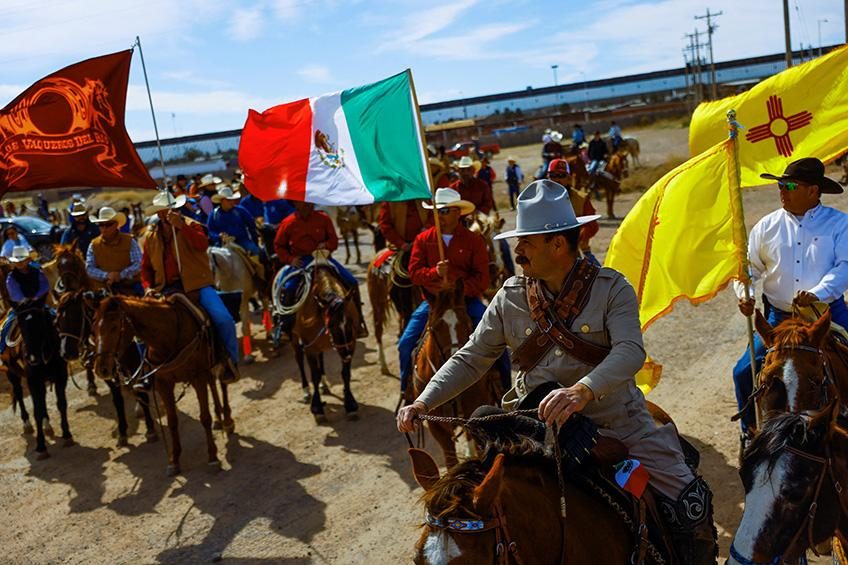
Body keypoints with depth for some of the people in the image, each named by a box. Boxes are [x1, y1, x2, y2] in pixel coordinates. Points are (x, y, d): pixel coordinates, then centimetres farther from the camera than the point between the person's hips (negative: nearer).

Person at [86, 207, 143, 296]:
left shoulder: (130, 241, 0)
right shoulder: (94, 245, 7)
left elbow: (138, 265, -6)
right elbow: (89, 269, 2)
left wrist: (121, 275, -17)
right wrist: (106, 275, -14)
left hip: (131, 288, -1)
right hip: (107, 290, 1)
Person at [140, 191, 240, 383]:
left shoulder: (190, 225, 3)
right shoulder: (151, 237, 13)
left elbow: (203, 245, -18)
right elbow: (146, 266, 19)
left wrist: (181, 225, -25)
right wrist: (148, 287, 1)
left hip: (196, 283, -3)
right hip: (167, 289, 4)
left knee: (223, 319, -24)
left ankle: (231, 360, -1)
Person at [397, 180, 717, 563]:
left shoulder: (611, 288, -9)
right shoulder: (511, 297, 0)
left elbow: (630, 351, -24)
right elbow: (471, 359, 3)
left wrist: (584, 390, -43)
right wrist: (423, 403, -11)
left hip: (620, 423, -2)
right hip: (542, 428, 2)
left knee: (692, 505, -6)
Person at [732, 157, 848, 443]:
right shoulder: (767, 226, 4)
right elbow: (748, 266, 9)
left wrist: (817, 293, -29)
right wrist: (744, 294, -11)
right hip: (779, 317, 2)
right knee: (744, 372, -4)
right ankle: (751, 431, 19)